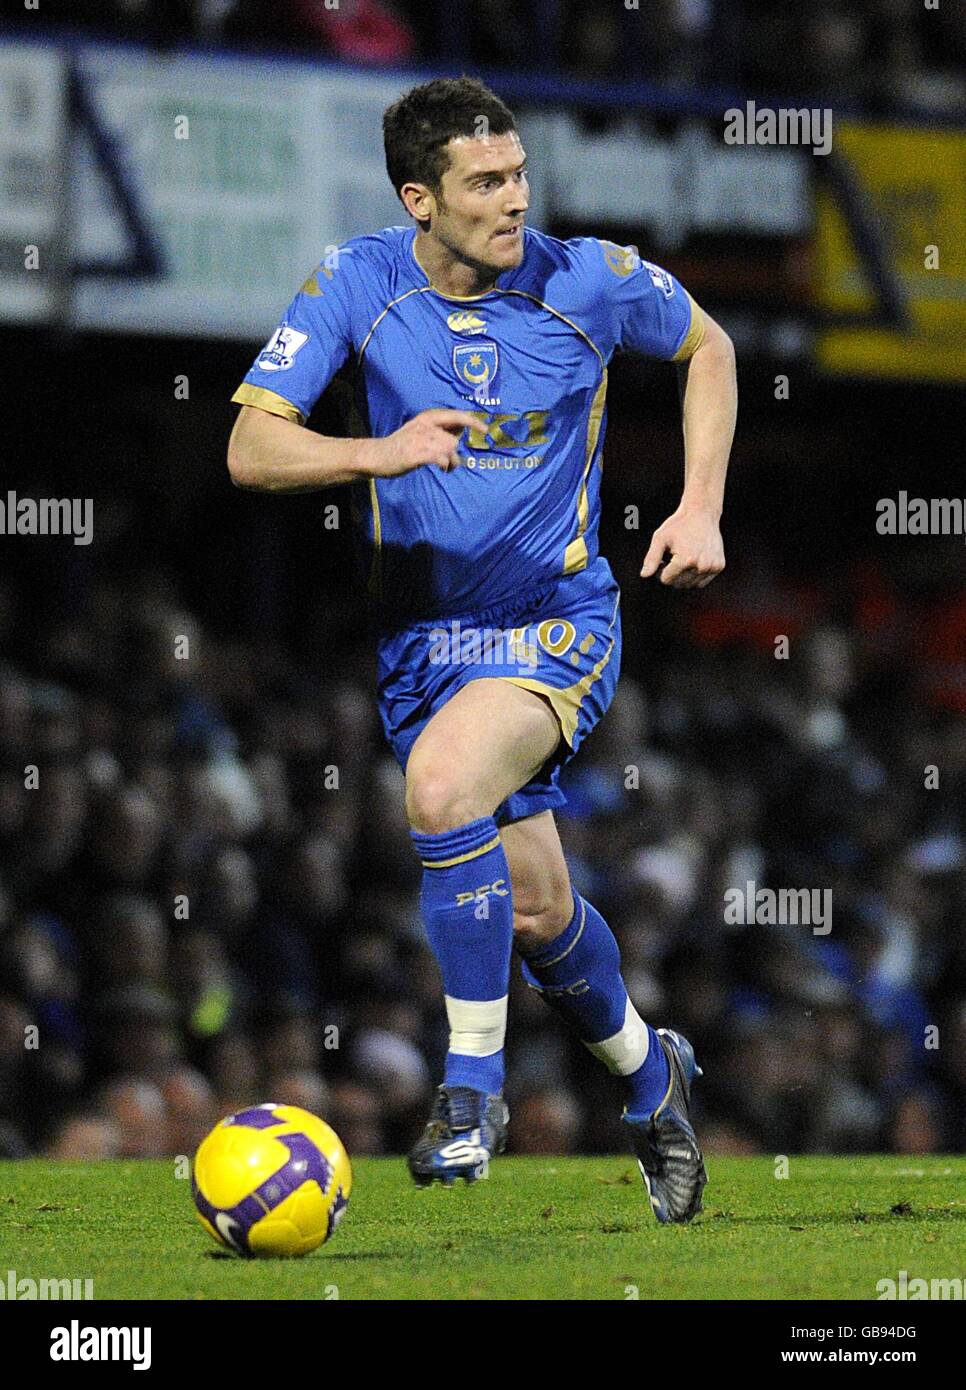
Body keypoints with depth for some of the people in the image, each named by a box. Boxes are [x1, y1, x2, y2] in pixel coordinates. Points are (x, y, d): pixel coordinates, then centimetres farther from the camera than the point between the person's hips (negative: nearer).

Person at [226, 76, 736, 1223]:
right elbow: (250, 450, -13)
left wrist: (701, 509, 1)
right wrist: (383, 450, -31)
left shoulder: (588, 281, -9)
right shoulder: (357, 286, -9)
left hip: (559, 621, -2)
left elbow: (706, 348, 11)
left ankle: (473, 1088, -18)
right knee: (536, 909, 5)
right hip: (418, 634, 2)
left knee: (441, 783, -31)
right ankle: (647, 1076, 37)